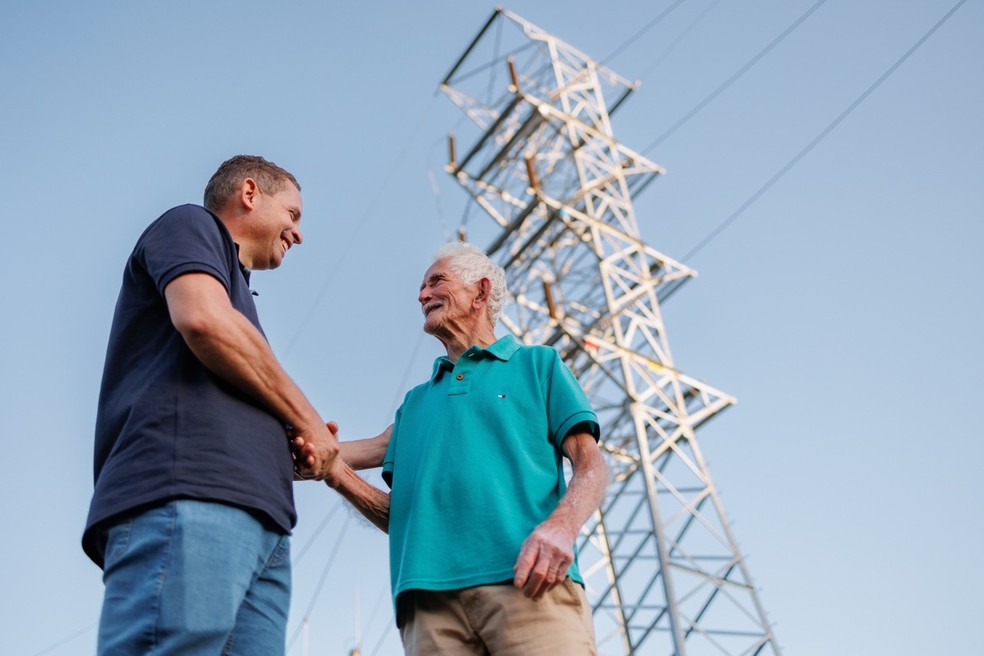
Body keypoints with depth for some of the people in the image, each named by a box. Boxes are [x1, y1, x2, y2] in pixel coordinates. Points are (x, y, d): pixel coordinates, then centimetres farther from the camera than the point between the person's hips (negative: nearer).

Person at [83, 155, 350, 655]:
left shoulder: (234, 289, 37)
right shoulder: (191, 224, 14)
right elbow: (204, 319, -9)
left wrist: (306, 448, 14)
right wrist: (307, 420, 0)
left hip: (256, 518, 9)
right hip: (187, 499, -9)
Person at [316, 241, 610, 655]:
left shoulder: (538, 364, 20)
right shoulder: (415, 402, 31)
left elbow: (590, 463, 7)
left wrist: (561, 525, -15)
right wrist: (339, 476, 3)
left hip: (528, 581, -3)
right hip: (430, 598, 3)